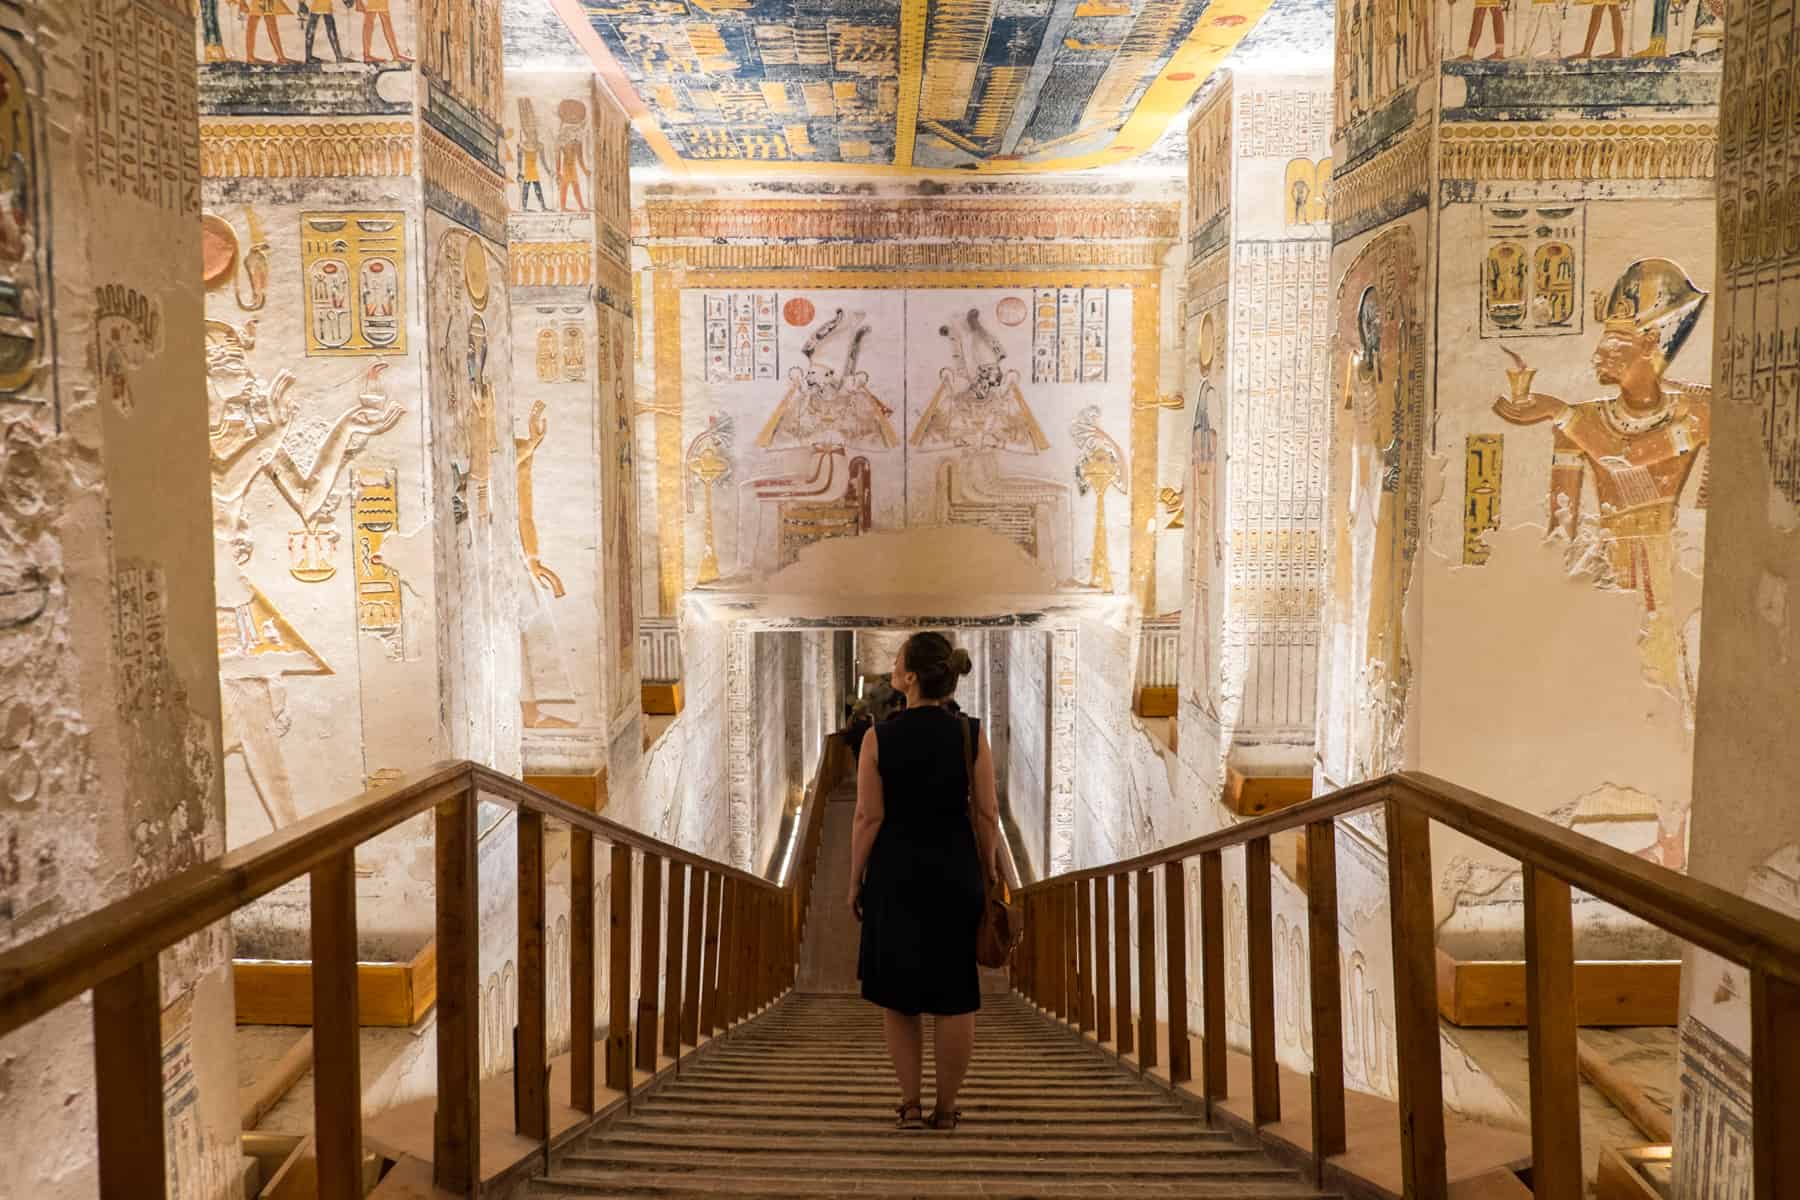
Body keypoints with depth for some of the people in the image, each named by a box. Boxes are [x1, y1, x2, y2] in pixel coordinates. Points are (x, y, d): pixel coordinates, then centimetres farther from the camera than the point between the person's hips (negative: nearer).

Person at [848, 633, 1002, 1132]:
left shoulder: (878, 738, -9)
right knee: (953, 998, 9)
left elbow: (868, 819, -7)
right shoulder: (972, 734, -6)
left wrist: (855, 882, 3)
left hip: (896, 872, -1)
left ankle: (910, 1105, 16)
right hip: (955, 872, 1)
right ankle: (945, 1109, 17)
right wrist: (988, 875, 8)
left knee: (897, 995, 14)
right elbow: (987, 815, -4)